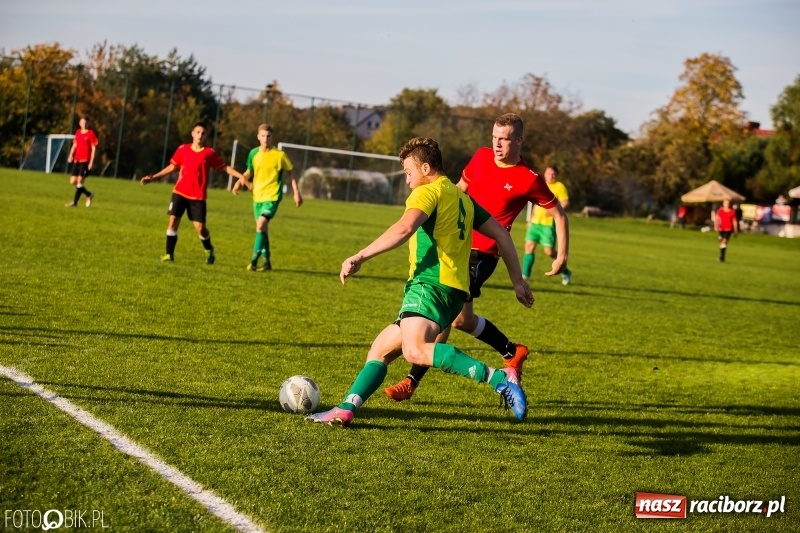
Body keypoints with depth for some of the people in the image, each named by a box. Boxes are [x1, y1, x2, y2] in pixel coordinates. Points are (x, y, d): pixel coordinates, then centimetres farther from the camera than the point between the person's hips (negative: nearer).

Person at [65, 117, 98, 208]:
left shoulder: (91, 133, -3)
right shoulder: (78, 132, 12)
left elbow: (93, 148, -4)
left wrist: (91, 161, -10)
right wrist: (71, 155, 2)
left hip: (85, 161, -6)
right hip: (76, 160, 6)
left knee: (80, 181, -11)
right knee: (72, 181, 4)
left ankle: (75, 202, -5)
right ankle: (89, 194, 21)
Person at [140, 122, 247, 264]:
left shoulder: (210, 152, -1)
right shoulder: (182, 149, 4)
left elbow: (225, 167, 1)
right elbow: (172, 167, 15)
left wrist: (240, 176, -12)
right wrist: (153, 177, 13)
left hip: (198, 196, -2)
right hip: (179, 193, 2)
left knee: (200, 227, -4)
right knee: (173, 221, -7)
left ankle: (209, 250, 25)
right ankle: (169, 254, 2)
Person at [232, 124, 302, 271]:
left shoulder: (280, 155, -8)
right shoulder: (254, 153, 3)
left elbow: (291, 172, 2)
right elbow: (249, 171, 17)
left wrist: (296, 192, -2)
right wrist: (240, 182, -1)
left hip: (272, 196, -5)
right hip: (257, 196, 5)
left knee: (261, 225, -20)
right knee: (262, 228, 11)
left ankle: (254, 259, -18)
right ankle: (266, 262, 21)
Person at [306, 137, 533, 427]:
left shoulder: (428, 191, -3)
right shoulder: (461, 197, 24)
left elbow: (404, 229, -22)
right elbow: (501, 234, 24)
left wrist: (359, 257, -21)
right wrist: (518, 281, 27)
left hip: (431, 283, -10)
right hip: (454, 291, 10)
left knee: (415, 350, -31)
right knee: (381, 348, 14)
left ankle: (499, 378, -34)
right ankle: (345, 409, 9)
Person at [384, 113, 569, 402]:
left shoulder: (529, 180, -8)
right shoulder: (481, 157, 7)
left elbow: (558, 214, 3)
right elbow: (459, 190, 22)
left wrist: (562, 256, 0)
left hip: (482, 253, -6)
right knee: (462, 318, 7)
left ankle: (412, 381, -3)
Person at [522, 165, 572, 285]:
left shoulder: (559, 187, -3)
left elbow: (565, 203, -13)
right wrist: (531, 219, 24)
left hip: (549, 224, -6)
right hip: (535, 222, 6)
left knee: (549, 251, -7)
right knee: (529, 246, -3)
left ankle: (565, 272, 15)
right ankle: (525, 275, 2)